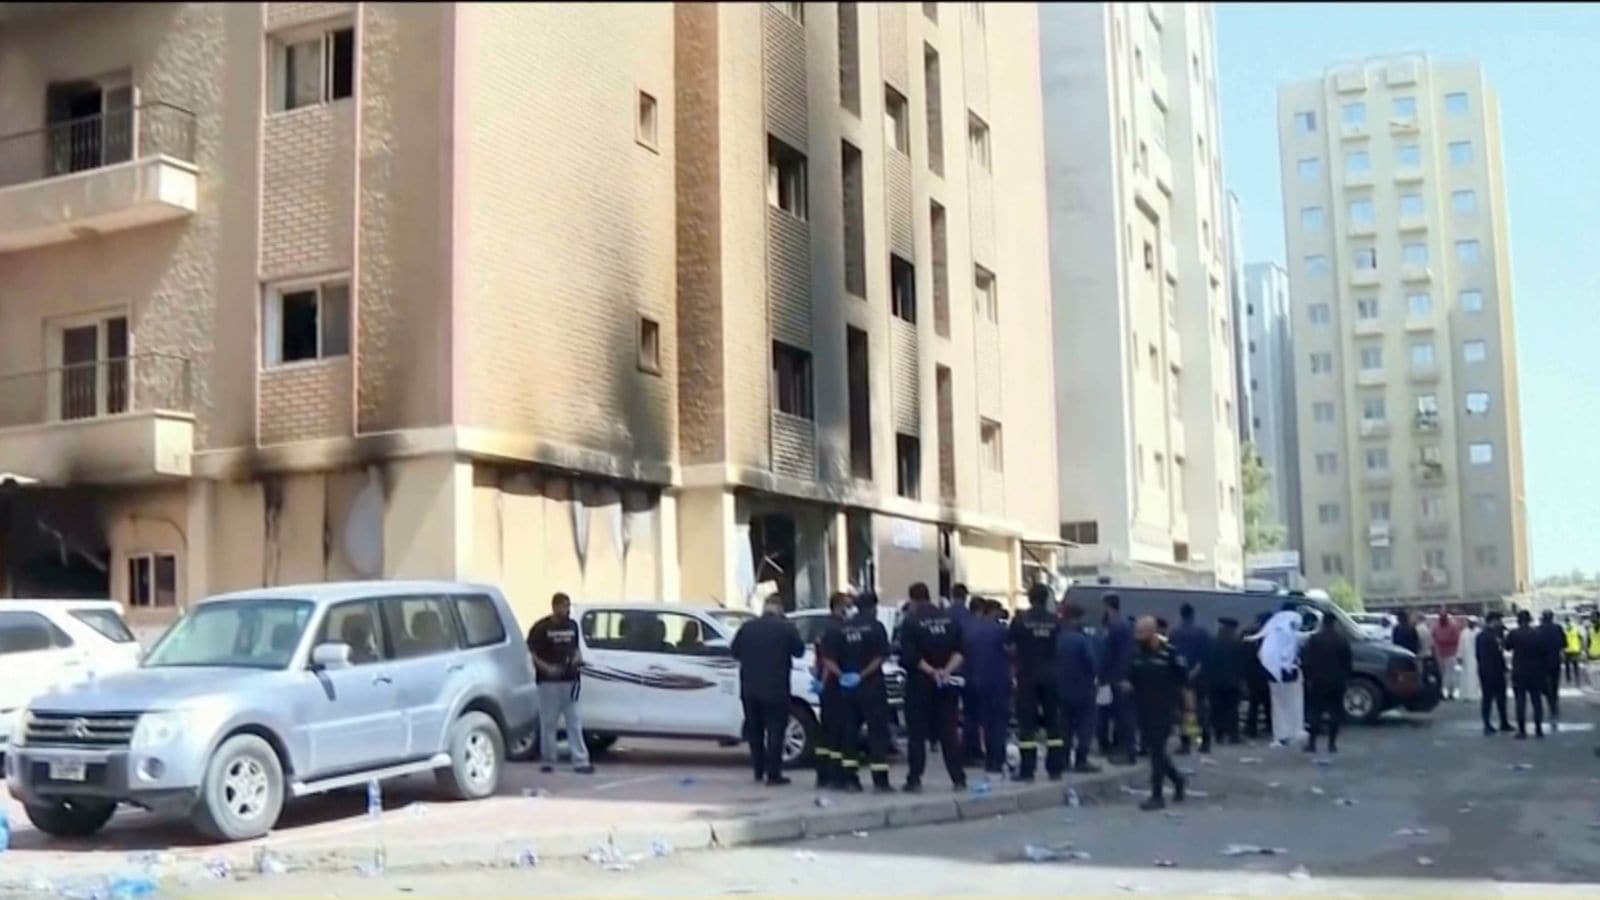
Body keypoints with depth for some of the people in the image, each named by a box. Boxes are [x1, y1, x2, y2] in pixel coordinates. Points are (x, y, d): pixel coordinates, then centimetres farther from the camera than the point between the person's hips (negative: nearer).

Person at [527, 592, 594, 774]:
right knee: (548, 722, 3)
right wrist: (546, 667, -20)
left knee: (575, 722, 2)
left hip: (569, 681, 5)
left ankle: (580, 761, 2)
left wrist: (578, 660, 1)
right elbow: (532, 653, -7)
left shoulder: (572, 625, 10)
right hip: (549, 682, -4)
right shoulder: (541, 627, -7)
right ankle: (548, 761, 14)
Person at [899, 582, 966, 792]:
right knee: (948, 732, 8)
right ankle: (958, 778, 6)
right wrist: (947, 670, -8)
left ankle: (914, 779, 0)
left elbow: (910, 656, -16)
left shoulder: (911, 621, -9)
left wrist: (931, 671, -12)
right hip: (946, 684, 4)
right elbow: (959, 651, 1)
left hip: (920, 682, -4)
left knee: (916, 734, 2)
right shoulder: (948, 618, 6)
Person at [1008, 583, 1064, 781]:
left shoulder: (1020, 620, -8)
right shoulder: (1055, 621, -3)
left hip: (1027, 677, -2)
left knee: (1027, 723, 1)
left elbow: (1008, 646, -2)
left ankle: (1027, 770, -2)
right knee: (1053, 721, 10)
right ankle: (1054, 768, 11)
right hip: (1050, 677, 2)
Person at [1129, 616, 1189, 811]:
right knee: (1153, 749, 12)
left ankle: (1157, 796, 1)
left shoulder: (1168, 653, -13)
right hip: (1143, 710, 6)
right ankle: (1177, 780, 34)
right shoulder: (1137, 654, 4)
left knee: (1157, 751, -5)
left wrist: (1185, 703, -1)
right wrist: (1128, 686, -5)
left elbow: (1182, 681, -5)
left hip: (1163, 710, -6)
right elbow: (1131, 679, 15)